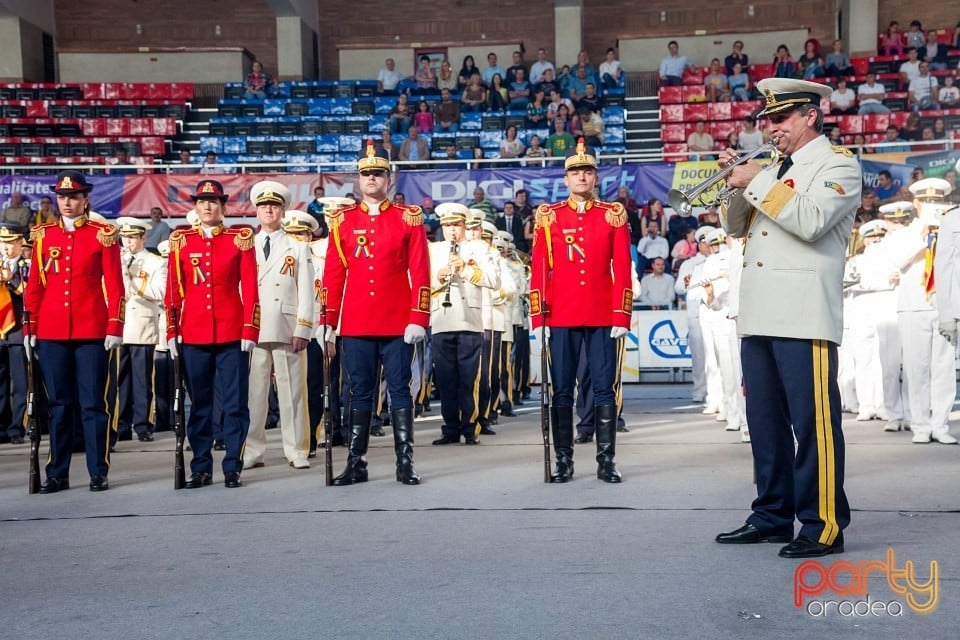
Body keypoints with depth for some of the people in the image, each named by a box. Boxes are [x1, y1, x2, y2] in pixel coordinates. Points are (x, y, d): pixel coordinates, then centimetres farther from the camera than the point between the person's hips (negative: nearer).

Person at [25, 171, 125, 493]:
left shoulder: (103, 234, 0)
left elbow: (114, 285, -2)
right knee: (58, 404, 8)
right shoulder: (43, 235, 8)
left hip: (92, 331, -3)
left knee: (92, 403, 1)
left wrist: (115, 327, -8)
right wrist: (29, 329, 6)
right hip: (51, 333, 3)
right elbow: (34, 286, 10)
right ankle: (57, 473, 15)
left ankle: (98, 473, 8)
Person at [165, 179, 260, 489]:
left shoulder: (240, 239, 3)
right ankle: (201, 468, 17)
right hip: (192, 335, 2)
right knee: (198, 404, 8)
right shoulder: (180, 241, 7)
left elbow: (250, 288, 0)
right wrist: (172, 331, 2)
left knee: (234, 403, 1)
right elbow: (173, 290, 7)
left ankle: (233, 468, 9)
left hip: (232, 335, -2)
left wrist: (250, 330, -6)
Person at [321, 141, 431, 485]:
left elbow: (420, 272, -1)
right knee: (359, 392, 8)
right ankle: (356, 463, 15)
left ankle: (405, 463, 9)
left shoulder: (409, 218, 3)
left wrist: (419, 318, -8)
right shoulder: (342, 221, 8)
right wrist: (329, 322, 3)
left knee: (399, 389, 3)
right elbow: (333, 274, 8)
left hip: (398, 323, -2)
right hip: (355, 324, 2)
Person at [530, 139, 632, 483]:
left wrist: (621, 317, -5)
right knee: (561, 391, 4)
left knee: (605, 389, 3)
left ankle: (606, 460, 10)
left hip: (603, 317, 0)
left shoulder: (614, 215, 6)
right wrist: (538, 317, -3)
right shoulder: (549, 217, 6)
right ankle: (563, 460, 12)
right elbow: (539, 270, 3)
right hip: (561, 317, 0)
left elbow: (623, 270, 2)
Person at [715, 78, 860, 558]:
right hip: (760, 316, 8)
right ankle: (772, 516, 20)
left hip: (804, 318, -8)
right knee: (764, 420, 10)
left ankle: (823, 526, 1)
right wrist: (738, 182, 5)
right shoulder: (775, 169, 23)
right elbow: (737, 228, 20)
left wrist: (757, 182, -12)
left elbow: (810, 221, -17)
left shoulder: (838, 165, 0)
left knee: (813, 420, -6)